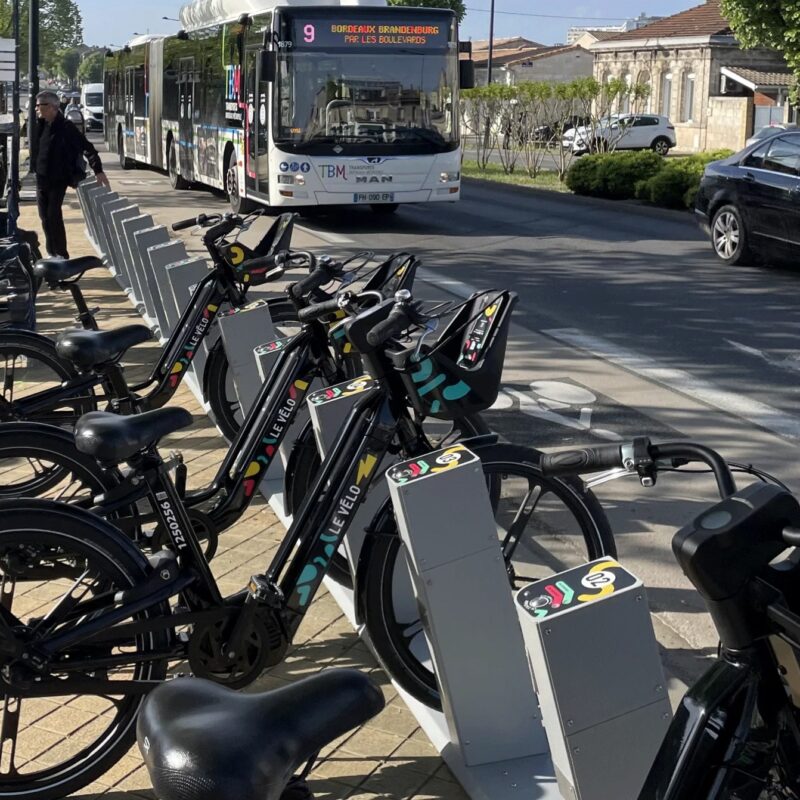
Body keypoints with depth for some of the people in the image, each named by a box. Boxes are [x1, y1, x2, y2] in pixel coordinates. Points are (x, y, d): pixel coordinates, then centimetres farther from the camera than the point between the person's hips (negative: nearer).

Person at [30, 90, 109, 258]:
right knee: (45, 216, 9)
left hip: (58, 180, -7)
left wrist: (98, 170, -23)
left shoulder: (65, 127, -14)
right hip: (41, 179, 7)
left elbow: (87, 147, -16)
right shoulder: (40, 125, 7)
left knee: (54, 216, -9)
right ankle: (51, 253, 19)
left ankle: (61, 254, -1)